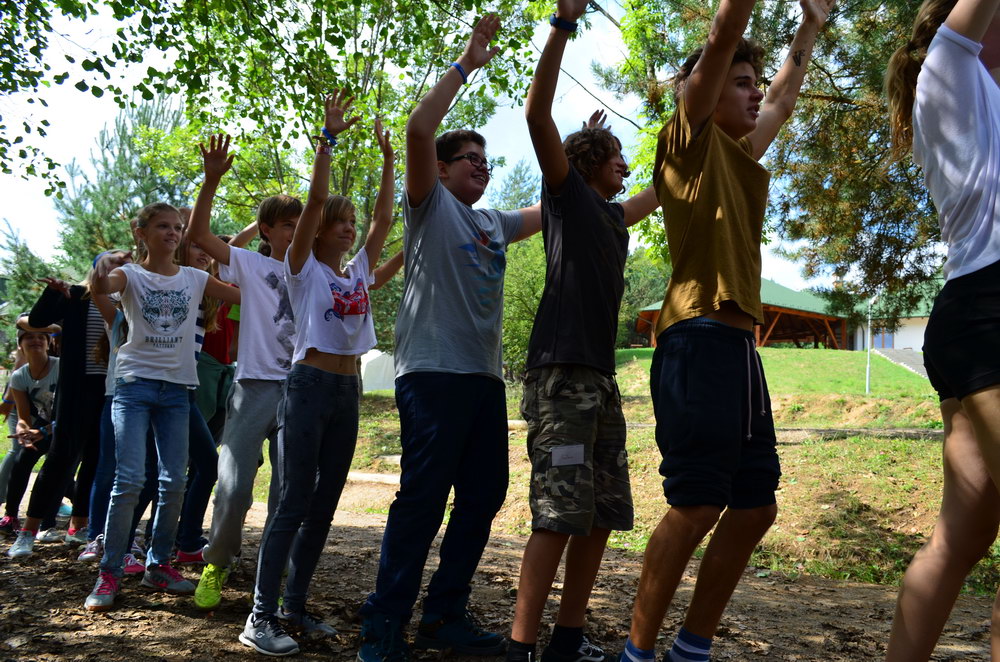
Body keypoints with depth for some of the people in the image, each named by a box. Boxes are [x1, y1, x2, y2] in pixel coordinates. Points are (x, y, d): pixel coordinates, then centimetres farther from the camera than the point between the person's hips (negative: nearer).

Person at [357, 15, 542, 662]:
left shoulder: (495, 223, 23)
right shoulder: (429, 206, 4)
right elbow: (419, 130, -10)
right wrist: (465, 64, -6)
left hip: (485, 376, 8)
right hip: (434, 371, -8)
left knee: (483, 496, 9)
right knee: (423, 499, -10)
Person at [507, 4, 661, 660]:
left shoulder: (613, 216, 24)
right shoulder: (567, 193, 4)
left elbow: (662, 188, 44)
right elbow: (538, 114, -9)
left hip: (601, 375, 9)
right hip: (562, 370, -8)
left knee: (604, 513, 8)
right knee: (561, 513, -13)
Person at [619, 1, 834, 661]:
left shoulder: (741, 155, 24)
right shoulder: (690, 138, 4)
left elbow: (785, 99, 41)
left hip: (740, 347, 9)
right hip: (699, 341, -9)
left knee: (754, 510, 9)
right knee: (695, 508, -11)